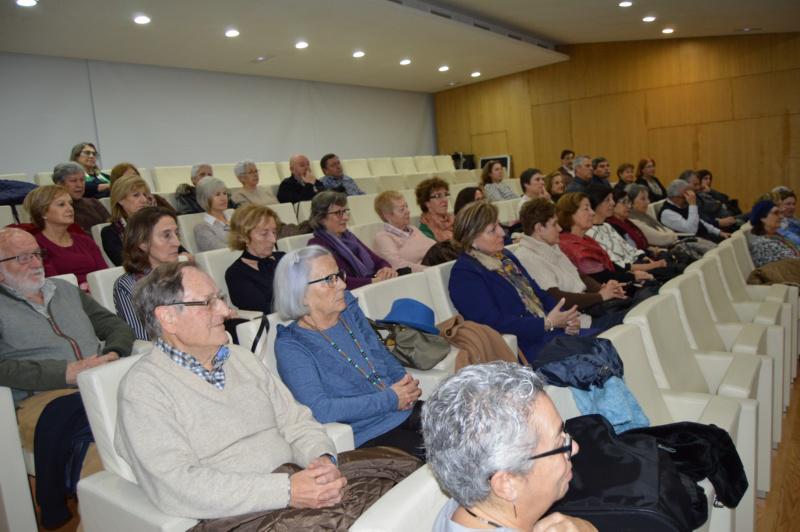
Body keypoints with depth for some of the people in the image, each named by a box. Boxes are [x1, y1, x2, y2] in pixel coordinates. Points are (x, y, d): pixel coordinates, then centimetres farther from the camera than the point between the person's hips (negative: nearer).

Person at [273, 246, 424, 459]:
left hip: (406, 410, 7)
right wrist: (390, 399, -19)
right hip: (366, 437, -7)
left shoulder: (350, 311, 9)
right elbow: (318, 408, -21)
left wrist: (404, 379, -2)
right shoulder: (291, 347, -10)